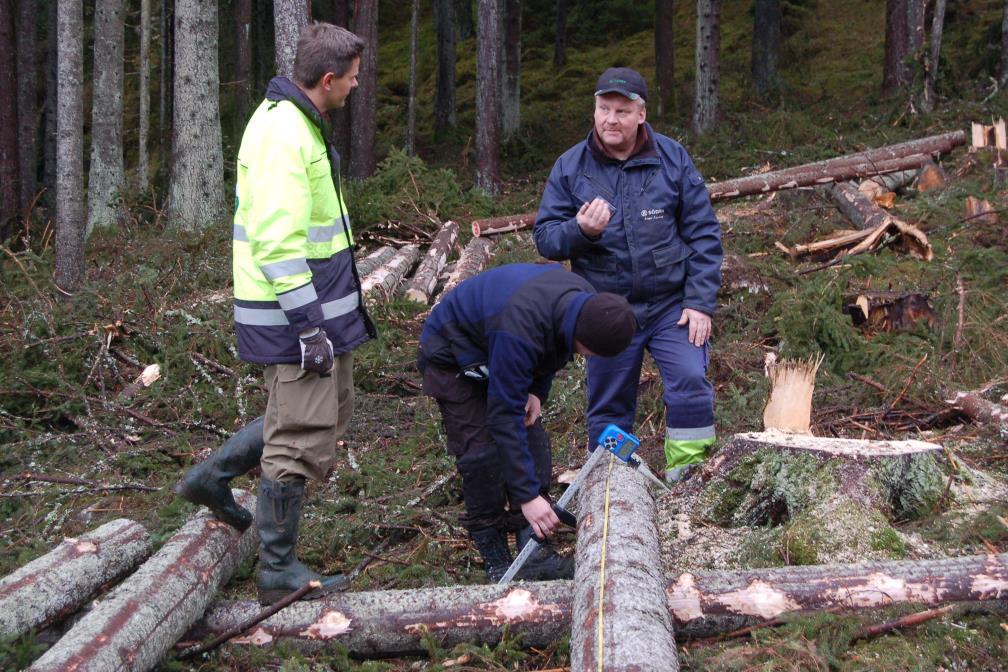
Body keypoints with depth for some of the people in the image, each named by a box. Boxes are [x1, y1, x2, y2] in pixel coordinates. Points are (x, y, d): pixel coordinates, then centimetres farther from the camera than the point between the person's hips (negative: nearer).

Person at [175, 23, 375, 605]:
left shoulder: (298, 122, 13)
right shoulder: (283, 133, -20)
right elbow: (277, 244, -26)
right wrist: (311, 326, -25)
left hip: (321, 306, 10)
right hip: (294, 313, -10)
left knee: (332, 411, 21)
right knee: (303, 438, -2)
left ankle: (213, 476, 30)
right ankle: (279, 571, 11)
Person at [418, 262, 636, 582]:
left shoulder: (586, 302, -19)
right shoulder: (520, 331, -44)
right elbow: (505, 417, -40)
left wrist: (537, 390, -9)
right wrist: (527, 496, -38)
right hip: (453, 357, -8)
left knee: (533, 441, -2)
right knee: (483, 452, -16)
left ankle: (535, 554, 3)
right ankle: (497, 564, -4)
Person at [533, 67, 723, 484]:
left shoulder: (672, 158, -1)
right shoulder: (570, 167, -1)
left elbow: (703, 234, -1)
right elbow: (544, 237, -1)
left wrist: (700, 303, -8)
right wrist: (580, 230, -23)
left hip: (672, 305, -1)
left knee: (690, 383, -17)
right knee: (609, 409, 9)